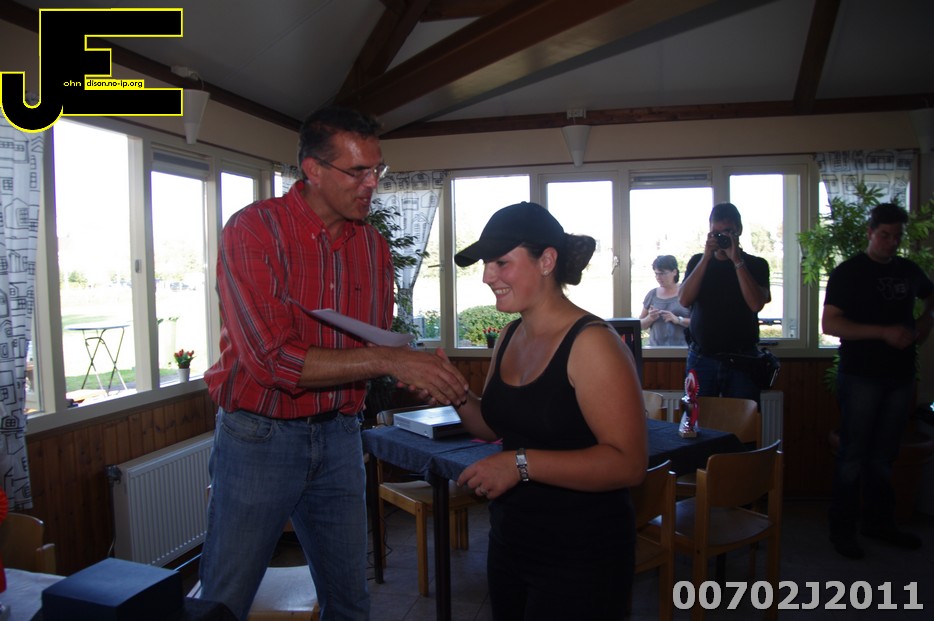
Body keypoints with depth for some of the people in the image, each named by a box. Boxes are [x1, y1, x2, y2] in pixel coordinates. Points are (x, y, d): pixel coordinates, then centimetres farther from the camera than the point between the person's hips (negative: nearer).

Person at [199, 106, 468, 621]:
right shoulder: (253, 230, -13)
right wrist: (389, 360, -26)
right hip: (258, 437, -4)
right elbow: (272, 358, -23)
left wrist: (424, 372, -11)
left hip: (338, 438, 5)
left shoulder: (374, 246, 4)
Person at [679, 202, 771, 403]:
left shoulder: (756, 265, 4)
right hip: (701, 358, 1)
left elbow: (756, 304, -12)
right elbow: (684, 300, -5)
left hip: (741, 361, -1)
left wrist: (737, 261, -13)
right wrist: (706, 258, -10)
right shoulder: (698, 262, 9)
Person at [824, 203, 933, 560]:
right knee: (854, 455, 0)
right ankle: (842, 528, 9)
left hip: (900, 376, 5)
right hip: (861, 376, -5)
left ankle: (879, 522, 25)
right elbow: (829, 324, -13)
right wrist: (883, 332, -19)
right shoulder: (849, 272, -6)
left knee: (884, 456, 13)